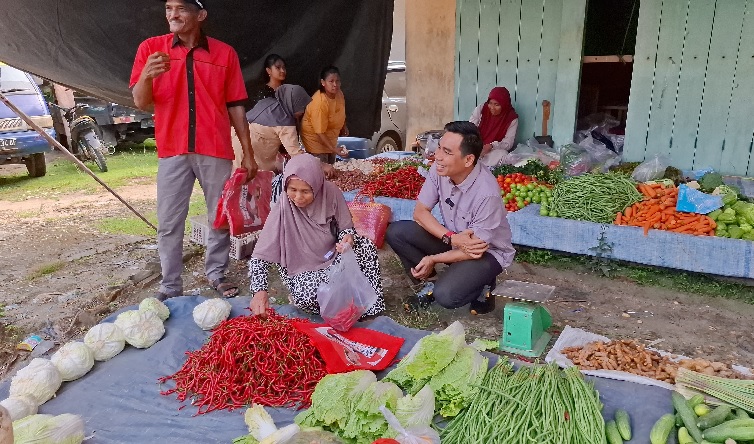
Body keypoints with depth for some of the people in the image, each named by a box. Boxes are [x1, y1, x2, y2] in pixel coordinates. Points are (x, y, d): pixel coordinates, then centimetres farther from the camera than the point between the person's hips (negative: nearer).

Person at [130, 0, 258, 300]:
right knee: (169, 223, 2)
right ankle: (170, 286, 13)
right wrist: (146, 76, -24)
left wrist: (248, 153, 5)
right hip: (172, 151, 0)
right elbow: (141, 103, -1)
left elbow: (235, 107, 7)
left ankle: (216, 274, 24)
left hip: (215, 151, 1)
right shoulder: (151, 48, 4)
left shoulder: (224, 53, 4)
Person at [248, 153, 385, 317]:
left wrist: (348, 238, -26)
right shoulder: (283, 209, -23)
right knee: (306, 297, -36)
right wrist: (259, 291, -36)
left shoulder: (331, 193, -16)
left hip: (333, 259, 3)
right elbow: (260, 256, -21)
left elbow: (346, 228, -2)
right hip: (303, 272, -3)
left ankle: (371, 302, -9)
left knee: (366, 246, -24)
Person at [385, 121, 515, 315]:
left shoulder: (487, 193, -32)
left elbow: (477, 249, -23)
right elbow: (420, 212, -8)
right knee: (395, 232, -13)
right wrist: (451, 238, -23)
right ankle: (430, 282, 3)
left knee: (445, 295, -30)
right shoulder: (439, 170, -17)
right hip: (451, 240, 6)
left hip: (488, 253, -5)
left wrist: (433, 259, -19)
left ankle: (481, 286, 3)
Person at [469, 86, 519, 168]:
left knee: (502, 155, -34)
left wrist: (491, 146, -31)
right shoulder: (480, 109, -3)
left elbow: (508, 143, -12)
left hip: (495, 151, 0)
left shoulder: (512, 119, -7)